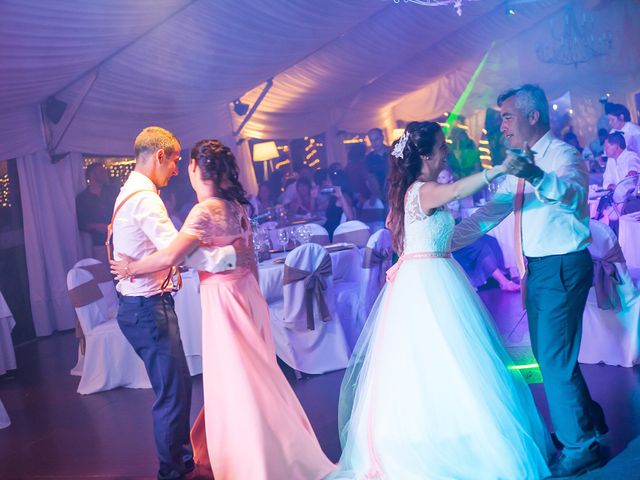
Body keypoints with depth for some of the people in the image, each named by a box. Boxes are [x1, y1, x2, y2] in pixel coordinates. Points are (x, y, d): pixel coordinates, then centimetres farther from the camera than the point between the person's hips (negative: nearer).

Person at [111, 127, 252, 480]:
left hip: (143, 304, 11)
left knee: (177, 385, 18)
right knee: (172, 392, -3)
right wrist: (231, 255, -23)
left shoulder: (132, 192, 14)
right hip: (148, 308, -11)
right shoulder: (145, 199, -19)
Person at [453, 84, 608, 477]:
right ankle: (588, 420, 34)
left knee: (555, 358, -5)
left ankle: (581, 446, 10)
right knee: (548, 354, 17)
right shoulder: (522, 164, 13)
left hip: (563, 267, -9)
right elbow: (491, 213, 14)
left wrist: (537, 177, -55)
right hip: (537, 268, 9)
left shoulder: (562, 155, -13)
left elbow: (572, 195, -35)